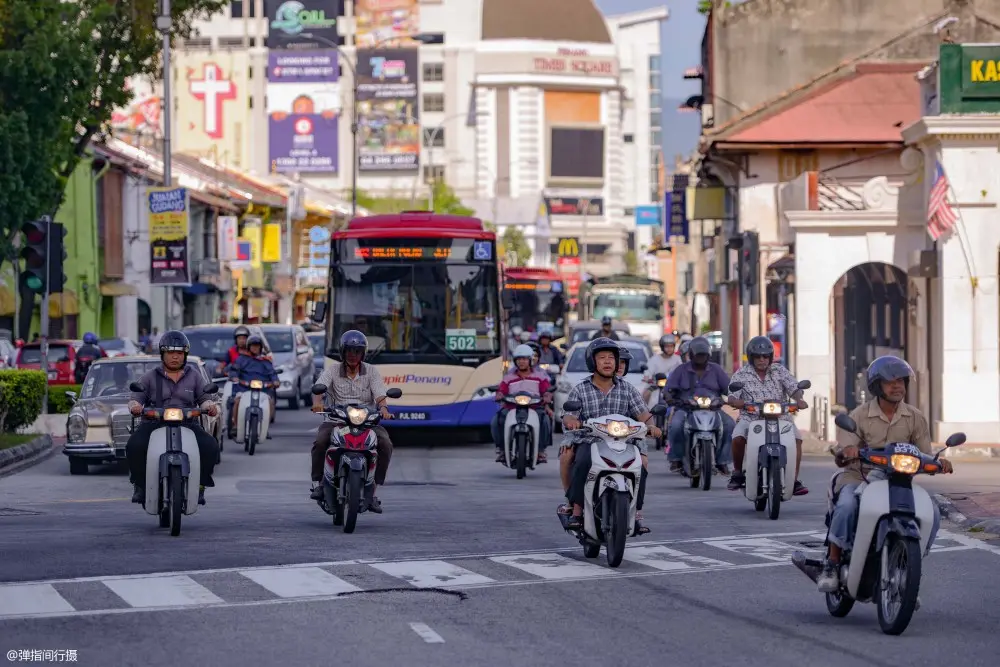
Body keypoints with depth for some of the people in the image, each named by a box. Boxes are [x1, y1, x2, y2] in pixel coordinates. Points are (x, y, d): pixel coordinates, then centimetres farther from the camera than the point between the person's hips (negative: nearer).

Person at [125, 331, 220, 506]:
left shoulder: (194, 376, 16)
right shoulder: (150, 378, 13)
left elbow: (204, 399, 10)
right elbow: (136, 399, 7)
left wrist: (210, 406, -14)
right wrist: (135, 406, -18)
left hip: (188, 424, 1)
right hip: (154, 424, -1)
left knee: (210, 446, -26)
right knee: (135, 445, -31)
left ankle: (200, 485, -9)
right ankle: (140, 485, -10)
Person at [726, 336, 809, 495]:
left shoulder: (780, 371, 10)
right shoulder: (741, 375, 6)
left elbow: (794, 387, 1)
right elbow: (732, 398, -4)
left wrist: (799, 399, -22)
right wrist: (743, 403, -27)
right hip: (751, 418, -1)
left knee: (796, 438, -24)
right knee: (738, 437, -29)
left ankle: (794, 480, -16)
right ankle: (738, 473, -3)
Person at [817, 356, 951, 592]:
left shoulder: (916, 418, 5)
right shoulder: (859, 416, -3)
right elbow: (841, 457, -8)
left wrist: (939, 462, -20)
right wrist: (846, 452, -34)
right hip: (858, 477, -3)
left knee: (931, 513, -20)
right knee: (847, 506, -36)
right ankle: (832, 564, -20)